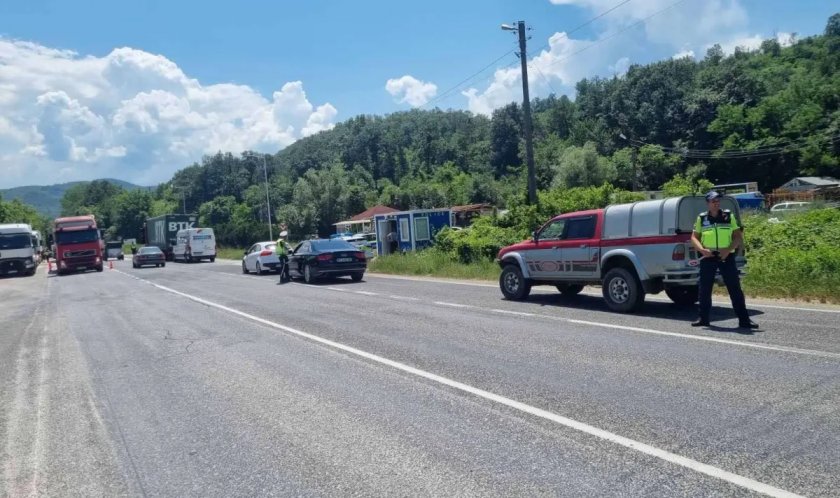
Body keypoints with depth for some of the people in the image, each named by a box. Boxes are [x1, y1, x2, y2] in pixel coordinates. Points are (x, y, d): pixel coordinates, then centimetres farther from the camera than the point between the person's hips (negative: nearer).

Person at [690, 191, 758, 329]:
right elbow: (694, 237, 7)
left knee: (735, 288, -3)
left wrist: (728, 249, -12)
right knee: (704, 289, 5)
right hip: (708, 257, 1)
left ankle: (744, 319, 2)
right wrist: (702, 249, -11)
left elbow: (738, 237, 4)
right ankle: (703, 318, 16)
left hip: (726, 257, -1)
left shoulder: (729, 216, 5)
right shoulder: (701, 218, 7)